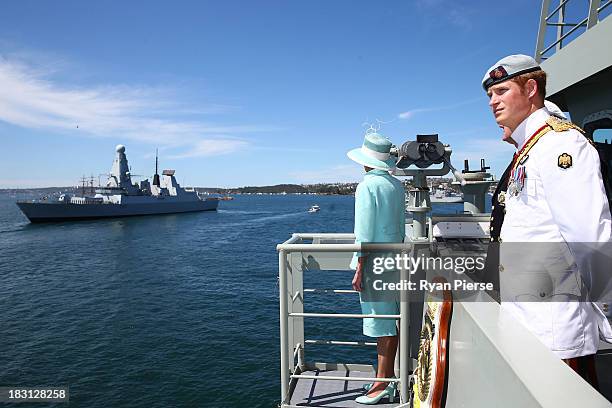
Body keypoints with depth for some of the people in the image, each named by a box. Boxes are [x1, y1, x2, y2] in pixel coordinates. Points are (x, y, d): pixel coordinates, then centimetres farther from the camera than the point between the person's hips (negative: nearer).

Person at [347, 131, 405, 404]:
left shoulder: (367, 186, -14)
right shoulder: (397, 185, 9)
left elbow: (365, 233, -17)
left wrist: (359, 269, -13)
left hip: (374, 261, -8)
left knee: (382, 323, -1)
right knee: (390, 321, 15)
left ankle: (383, 385, 10)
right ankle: (388, 377, 28)